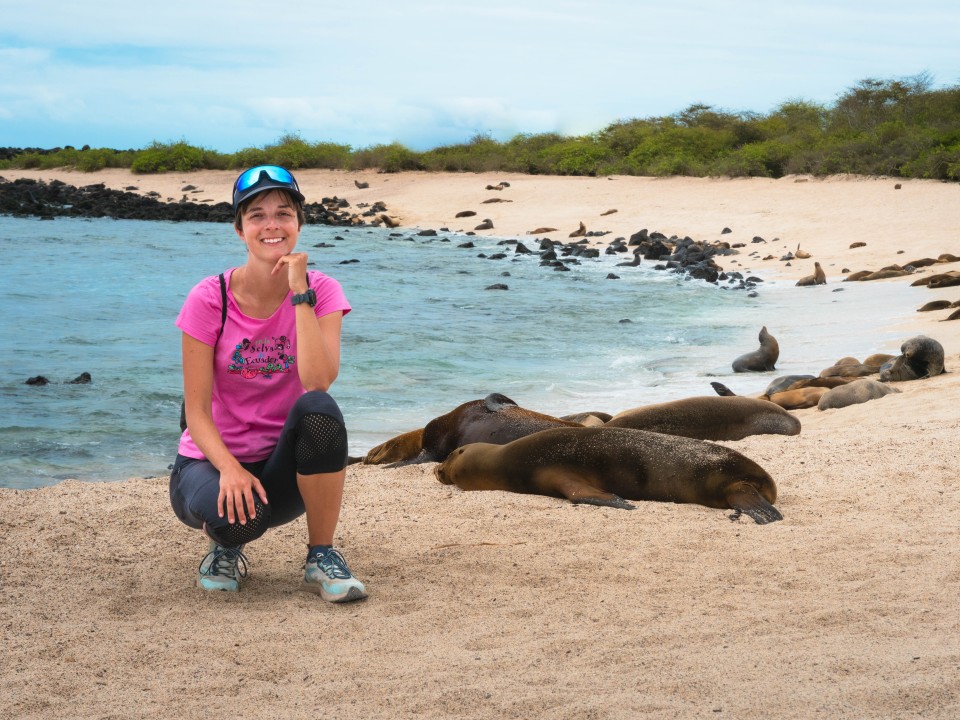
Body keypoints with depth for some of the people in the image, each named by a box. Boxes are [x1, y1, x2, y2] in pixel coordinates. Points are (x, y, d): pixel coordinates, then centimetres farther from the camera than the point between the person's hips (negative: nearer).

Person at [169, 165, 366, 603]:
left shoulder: (321, 291, -7)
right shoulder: (209, 299, -11)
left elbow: (319, 381, -26)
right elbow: (196, 411, -13)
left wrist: (299, 293, -26)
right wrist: (230, 468, -30)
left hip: (280, 466, 2)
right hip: (214, 459, -1)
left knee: (319, 409, -32)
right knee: (238, 516, -37)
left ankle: (321, 557, -16)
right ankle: (224, 547, 4)